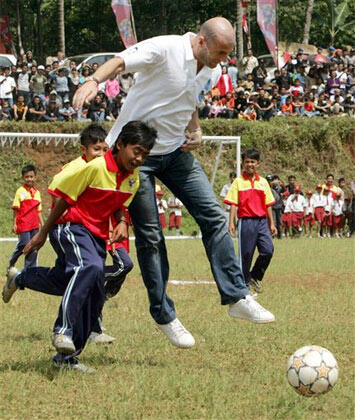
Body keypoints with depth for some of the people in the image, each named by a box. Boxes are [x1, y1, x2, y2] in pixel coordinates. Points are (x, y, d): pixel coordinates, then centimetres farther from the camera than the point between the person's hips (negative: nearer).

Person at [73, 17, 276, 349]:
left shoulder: (212, 72, 3)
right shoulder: (165, 49, -20)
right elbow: (120, 62, -31)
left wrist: (195, 131, 1)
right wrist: (94, 81, -51)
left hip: (175, 150, 7)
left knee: (213, 215, -4)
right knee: (149, 234, -3)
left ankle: (237, 297, 0)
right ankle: (164, 316, 6)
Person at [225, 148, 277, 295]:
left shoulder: (263, 182, 11)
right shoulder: (238, 182, 2)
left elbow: (268, 205, 13)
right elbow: (233, 204, -2)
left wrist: (272, 224, 11)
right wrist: (231, 223, -11)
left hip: (262, 221, 3)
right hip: (246, 221, -3)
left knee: (268, 250, -9)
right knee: (246, 253, 1)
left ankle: (255, 277, 9)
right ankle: (244, 282, 13)